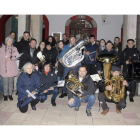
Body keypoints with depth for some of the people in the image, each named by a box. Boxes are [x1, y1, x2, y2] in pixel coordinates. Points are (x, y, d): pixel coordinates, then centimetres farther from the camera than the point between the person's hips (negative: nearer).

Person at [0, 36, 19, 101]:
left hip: (12, 68, 1)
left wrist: (10, 58, -14)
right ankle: (5, 95, 8)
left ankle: (10, 94, 13)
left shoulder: (14, 48, 10)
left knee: (11, 82, 4)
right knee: (5, 82, -3)